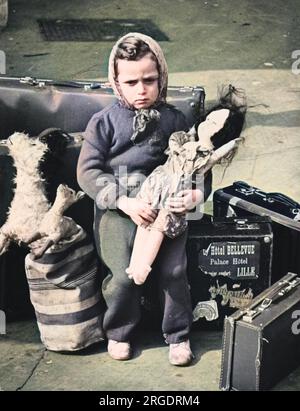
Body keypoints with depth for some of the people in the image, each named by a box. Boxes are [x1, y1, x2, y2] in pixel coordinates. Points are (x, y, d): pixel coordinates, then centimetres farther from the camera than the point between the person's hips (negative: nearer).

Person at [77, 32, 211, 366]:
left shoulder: (173, 120, 6)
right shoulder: (104, 122, 0)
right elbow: (87, 171, -6)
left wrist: (196, 194, -16)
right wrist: (126, 202, -19)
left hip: (165, 203, 2)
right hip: (117, 207, -1)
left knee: (174, 269, -17)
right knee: (124, 274, -18)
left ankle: (178, 335, 10)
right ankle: (119, 331, 13)